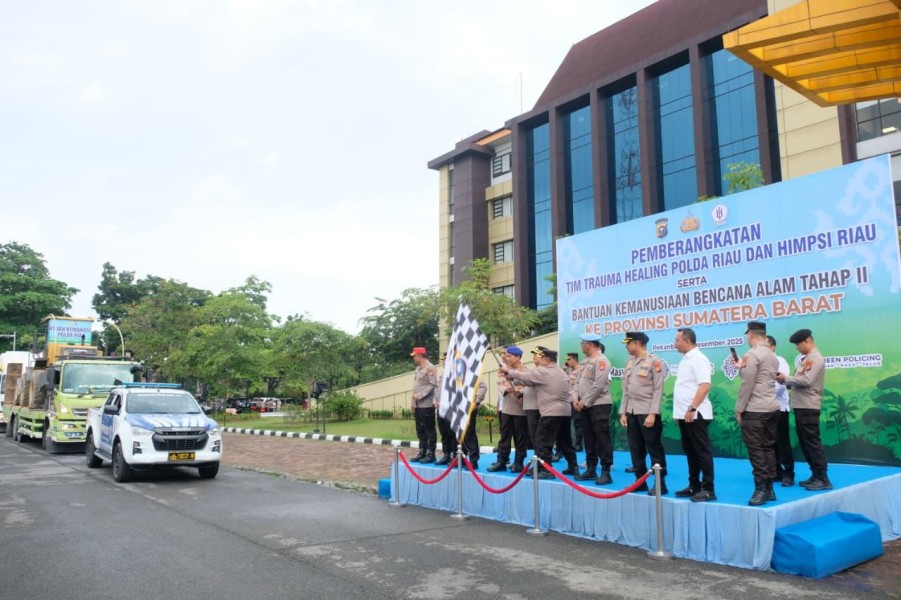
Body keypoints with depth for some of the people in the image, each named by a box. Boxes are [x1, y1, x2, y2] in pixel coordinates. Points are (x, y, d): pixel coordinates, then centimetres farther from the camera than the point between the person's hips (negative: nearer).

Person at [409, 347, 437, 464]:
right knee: (420, 431, 13)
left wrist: (419, 396, -18)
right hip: (418, 405, 9)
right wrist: (413, 402, 13)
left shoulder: (430, 368, -9)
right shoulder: (418, 369, 17)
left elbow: (433, 385, -16)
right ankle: (422, 452, 20)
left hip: (427, 405, -9)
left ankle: (431, 454, 4)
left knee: (429, 431, -1)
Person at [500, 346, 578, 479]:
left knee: (542, 442, -4)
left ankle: (546, 470, -6)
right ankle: (573, 467, 22)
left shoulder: (543, 372, -10)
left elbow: (525, 376, -4)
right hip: (565, 412, 9)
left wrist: (509, 372, 11)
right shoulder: (560, 371, 18)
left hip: (551, 413, -9)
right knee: (565, 441, 17)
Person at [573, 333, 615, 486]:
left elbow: (598, 385, -19)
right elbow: (579, 382, 17)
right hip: (586, 406, 9)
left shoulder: (601, 360, -11)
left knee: (602, 438, -6)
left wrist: (584, 402, -15)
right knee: (589, 438, 12)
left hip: (599, 405, -9)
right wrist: (576, 399, 2)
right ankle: (591, 470, 20)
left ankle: (606, 472, -2)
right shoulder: (586, 361, 16)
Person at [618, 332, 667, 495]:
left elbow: (658, 390, -12)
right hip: (632, 412, 7)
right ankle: (640, 481, 19)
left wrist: (652, 414, -17)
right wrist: (623, 412, 9)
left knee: (654, 448, -1)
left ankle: (660, 483, 6)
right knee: (636, 449, 10)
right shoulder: (629, 363, 14)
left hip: (647, 413, -7)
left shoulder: (654, 362, -7)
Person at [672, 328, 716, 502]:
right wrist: (680, 412, 18)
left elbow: (705, 385, -23)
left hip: (695, 414, -10)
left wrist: (692, 408, -25)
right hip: (684, 414, 10)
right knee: (690, 451, 13)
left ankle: (708, 489, 1)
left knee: (702, 451, -4)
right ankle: (694, 486, 21)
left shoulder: (698, 359, -13)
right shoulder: (685, 360, 16)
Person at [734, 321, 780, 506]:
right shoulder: (772, 356, 14)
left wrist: (739, 408, -9)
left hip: (754, 410, -8)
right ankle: (769, 489, 13)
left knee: (755, 449, -5)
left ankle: (761, 489, -5)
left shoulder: (752, 354, -13)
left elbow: (747, 384, -15)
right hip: (772, 408, 9)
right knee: (768, 448, 10)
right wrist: (742, 367, 19)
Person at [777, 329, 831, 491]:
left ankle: (823, 479, -2)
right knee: (805, 442, 12)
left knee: (812, 442, -7)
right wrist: (787, 383, 1)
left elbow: (806, 381, -20)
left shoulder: (815, 358, -11)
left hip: (809, 407, -9)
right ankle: (816, 476, 19)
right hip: (800, 406, 9)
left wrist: (786, 379, -10)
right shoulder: (805, 359, 18)